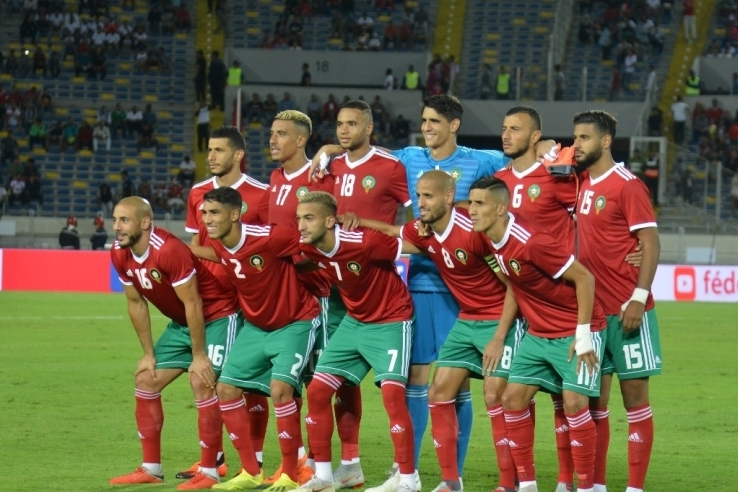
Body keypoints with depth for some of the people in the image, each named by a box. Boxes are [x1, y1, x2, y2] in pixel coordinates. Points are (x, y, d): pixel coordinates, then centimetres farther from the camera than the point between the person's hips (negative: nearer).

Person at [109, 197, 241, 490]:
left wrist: (199, 356, -21)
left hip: (218, 316, -9)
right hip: (181, 322, 9)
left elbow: (192, 304, -25)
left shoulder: (169, 251, -30)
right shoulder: (120, 255, -6)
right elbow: (136, 303, 6)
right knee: (146, 378, 6)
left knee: (202, 381, -21)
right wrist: (149, 354, 6)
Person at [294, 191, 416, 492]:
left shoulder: (365, 242, -29)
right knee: (317, 391, 2)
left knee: (392, 394, -20)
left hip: (390, 323, -7)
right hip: (354, 322, 7)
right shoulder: (307, 249, -10)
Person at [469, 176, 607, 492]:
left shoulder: (532, 243, -26)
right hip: (539, 334, 8)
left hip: (574, 333, -8)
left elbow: (584, 277, -21)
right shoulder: (493, 241, -3)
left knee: (574, 403, -15)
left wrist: (583, 334, -20)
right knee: (513, 398, 2)